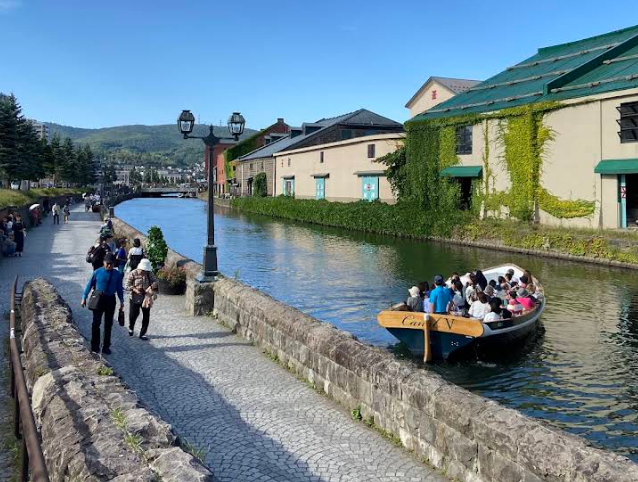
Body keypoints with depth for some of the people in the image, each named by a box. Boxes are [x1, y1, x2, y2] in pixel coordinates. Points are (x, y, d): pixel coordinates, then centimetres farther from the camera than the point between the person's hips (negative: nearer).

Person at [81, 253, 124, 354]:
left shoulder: (117, 274, -2)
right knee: (96, 323, 3)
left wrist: (121, 301, 2)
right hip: (98, 299, -1)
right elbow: (89, 285, 1)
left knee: (108, 324, 9)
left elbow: (119, 288, 5)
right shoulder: (97, 272, -6)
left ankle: (106, 346, 21)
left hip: (111, 300, 2)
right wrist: (84, 297, 1)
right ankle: (95, 345, 16)